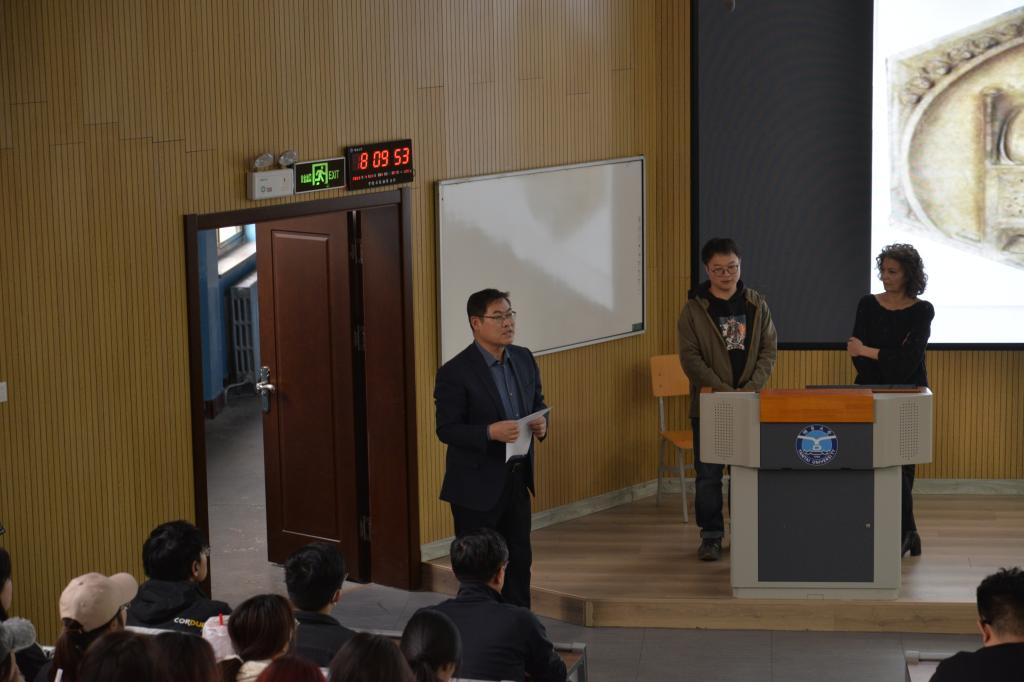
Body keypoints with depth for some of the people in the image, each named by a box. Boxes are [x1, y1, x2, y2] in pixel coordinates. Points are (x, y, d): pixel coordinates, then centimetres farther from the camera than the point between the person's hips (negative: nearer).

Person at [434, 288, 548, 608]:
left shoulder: (524, 359, 5)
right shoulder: (454, 372, -15)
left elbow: (538, 404, 16)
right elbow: (446, 429, -16)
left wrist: (541, 423, -8)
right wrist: (490, 432, -30)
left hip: (517, 478, 6)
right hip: (476, 484, -6)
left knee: (519, 559, 13)